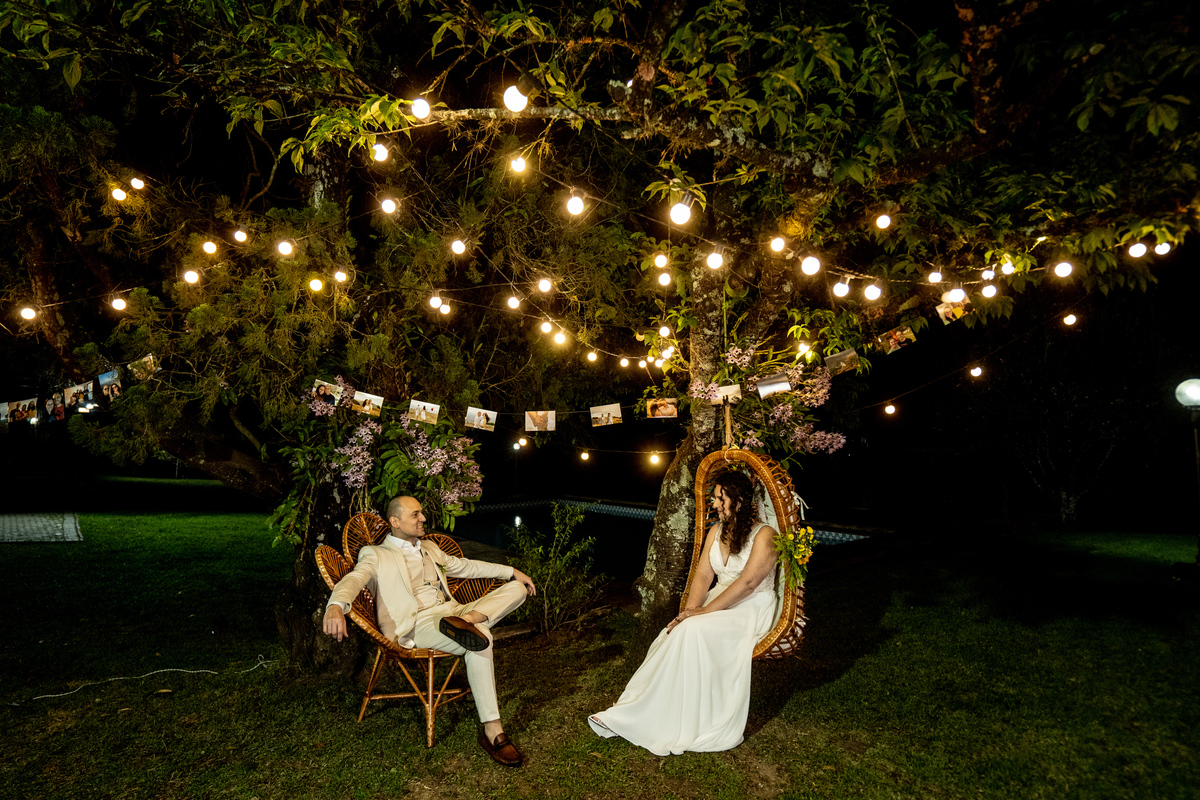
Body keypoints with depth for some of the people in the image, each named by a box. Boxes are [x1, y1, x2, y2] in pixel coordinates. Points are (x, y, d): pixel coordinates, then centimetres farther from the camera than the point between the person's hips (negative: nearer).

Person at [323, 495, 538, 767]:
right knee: (480, 641, -35)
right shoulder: (375, 554, 5)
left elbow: (465, 566, 34)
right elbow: (353, 580, -14)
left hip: (451, 610, 7)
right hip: (417, 623, -7)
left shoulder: (430, 549, 27)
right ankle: (492, 732, -28)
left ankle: (466, 620, -31)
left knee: (518, 587, -5)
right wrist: (336, 606, -38)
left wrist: (512, 571, 27)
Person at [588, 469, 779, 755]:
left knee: (693, 631, -31)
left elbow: (748, 582, -20)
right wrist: (691, 609, -13)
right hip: (720, 602, 6)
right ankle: (626, 715, -22)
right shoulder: (716, 531, 11)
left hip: (752, 610, -6)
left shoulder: (764, 535, -11)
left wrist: (706, 610, -24)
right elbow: (703, 574, 5)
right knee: (675, 633, -22)